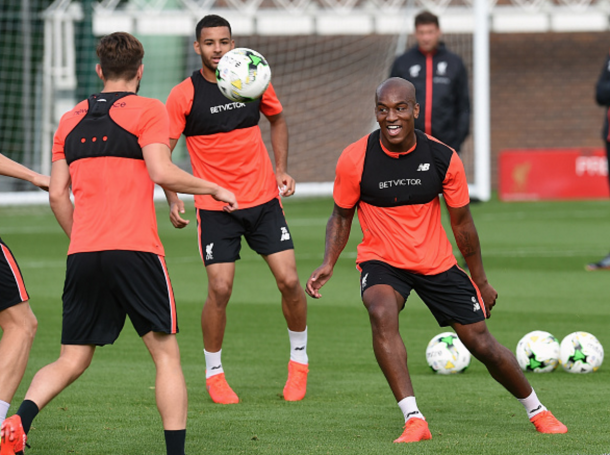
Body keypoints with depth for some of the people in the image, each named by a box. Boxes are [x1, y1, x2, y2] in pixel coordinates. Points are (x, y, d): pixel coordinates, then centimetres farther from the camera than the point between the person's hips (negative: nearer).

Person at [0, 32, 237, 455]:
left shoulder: (70, 120, 16)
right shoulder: (147, 111, 1)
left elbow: (57, 193, 14)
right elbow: (162, 172, -12)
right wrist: (215, 188, 2)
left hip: (82, 255, 5)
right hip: (136, 252, -4)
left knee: (70, 362, 8)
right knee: (167, 356, 4)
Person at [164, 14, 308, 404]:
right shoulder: (184, 95, -9)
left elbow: (277, 120, 18)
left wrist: (281, 169, 6)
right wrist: (172, 199, -21)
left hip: (264, 199, 3)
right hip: (215, 207, -2)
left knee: (289, 281, -3)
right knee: (220, 289, -11)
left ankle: (299, 358, 20)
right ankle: (214, 373, 10)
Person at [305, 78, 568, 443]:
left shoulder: (443, 159, -12)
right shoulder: (355, 160, -15)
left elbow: (462, 223, 1)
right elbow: (342, 216, 1)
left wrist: (480, 281, 7)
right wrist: (329, 263, -15)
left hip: (437, 263, 1)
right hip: (382, 263, -1)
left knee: (482, 345, 2)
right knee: (382, 313, -34)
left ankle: (536, 410, 29)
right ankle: (414, 420, -31)